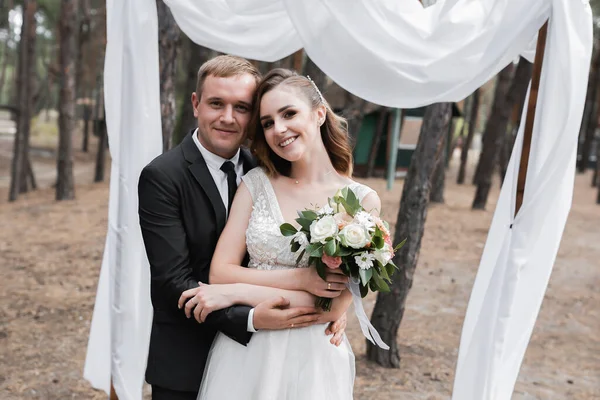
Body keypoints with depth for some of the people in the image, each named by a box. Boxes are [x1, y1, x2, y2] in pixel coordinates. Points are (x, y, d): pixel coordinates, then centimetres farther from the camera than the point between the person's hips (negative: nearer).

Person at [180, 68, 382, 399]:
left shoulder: (362, 201, -9)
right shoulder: (256, 183, -2)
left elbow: (333, 308, -14)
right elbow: (220, 272, -8)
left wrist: (237, 291, -16)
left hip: (312, 362, -1)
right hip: (243, 356, 2)